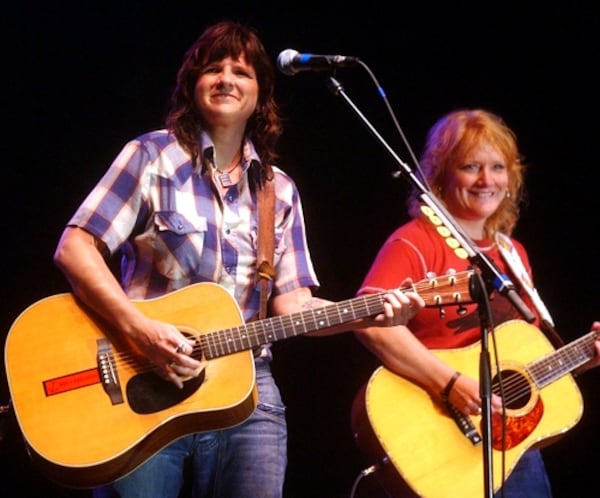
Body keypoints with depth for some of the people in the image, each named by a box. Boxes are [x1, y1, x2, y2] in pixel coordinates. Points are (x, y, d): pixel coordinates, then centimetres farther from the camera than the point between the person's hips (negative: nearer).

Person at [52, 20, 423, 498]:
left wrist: (369, 315, -9)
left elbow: (291, 302, 9)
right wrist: (139, 329, -18)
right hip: (142, 389, -3)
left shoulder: (279, 190, 13)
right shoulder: (152, 156, 1)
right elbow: (74, 247, -6)